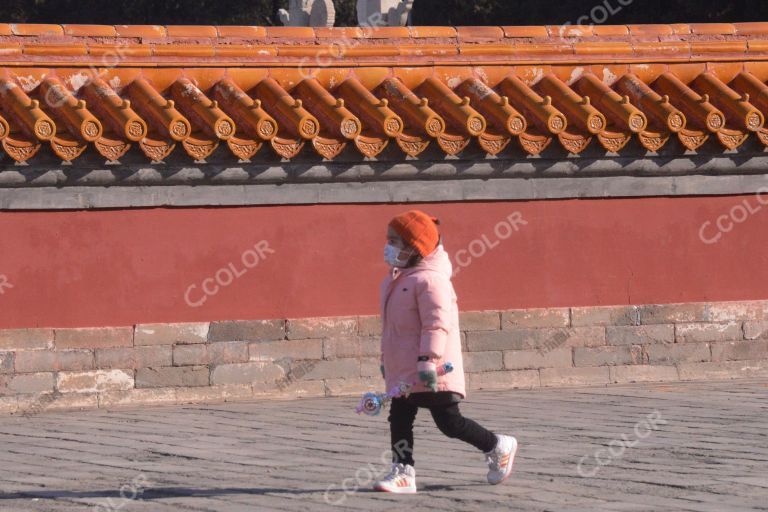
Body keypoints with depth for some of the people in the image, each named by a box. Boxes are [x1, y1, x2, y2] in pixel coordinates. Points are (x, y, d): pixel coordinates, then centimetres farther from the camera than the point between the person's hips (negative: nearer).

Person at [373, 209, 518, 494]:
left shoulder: (429, 280, -17)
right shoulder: (396, 280, 14)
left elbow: (437, 324, -24)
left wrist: (428, 360, -29)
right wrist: (386, 359, 26)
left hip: (432, 372, -9)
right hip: (404, 369, 9)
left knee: (449, 422, -2)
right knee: (399, 419, 3)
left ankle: (499, 447, 15)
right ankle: (402, 472, 4)